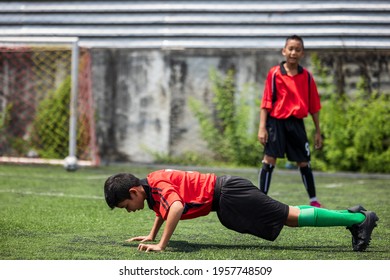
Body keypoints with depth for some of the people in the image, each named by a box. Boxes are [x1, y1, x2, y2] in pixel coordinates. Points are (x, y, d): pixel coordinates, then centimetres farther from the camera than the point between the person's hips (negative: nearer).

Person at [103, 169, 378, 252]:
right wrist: (151, 236, 24)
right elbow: (163, 209, 32)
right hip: (226, 199, 9)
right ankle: (351, 214, 18)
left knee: (292, 217, -8)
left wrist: (161, 245, -34)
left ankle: (360, 219, -6)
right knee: (288, 215, 13)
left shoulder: (157, 185, -19)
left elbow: (176, 207, -38)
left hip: (229, 195, -9)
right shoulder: (153, 184, 10)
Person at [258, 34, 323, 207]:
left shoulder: (306, 76, 6)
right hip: (276, 121, -2)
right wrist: (262, 127, -8)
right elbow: (266, 102, -2)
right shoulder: (274, 73, -1)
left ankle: (313, 200, 21)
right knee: (269, 159, -8)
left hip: (296, 123, 2)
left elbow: (314, 106, 10)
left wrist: (318, 132, 10)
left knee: (304, 162, 8)